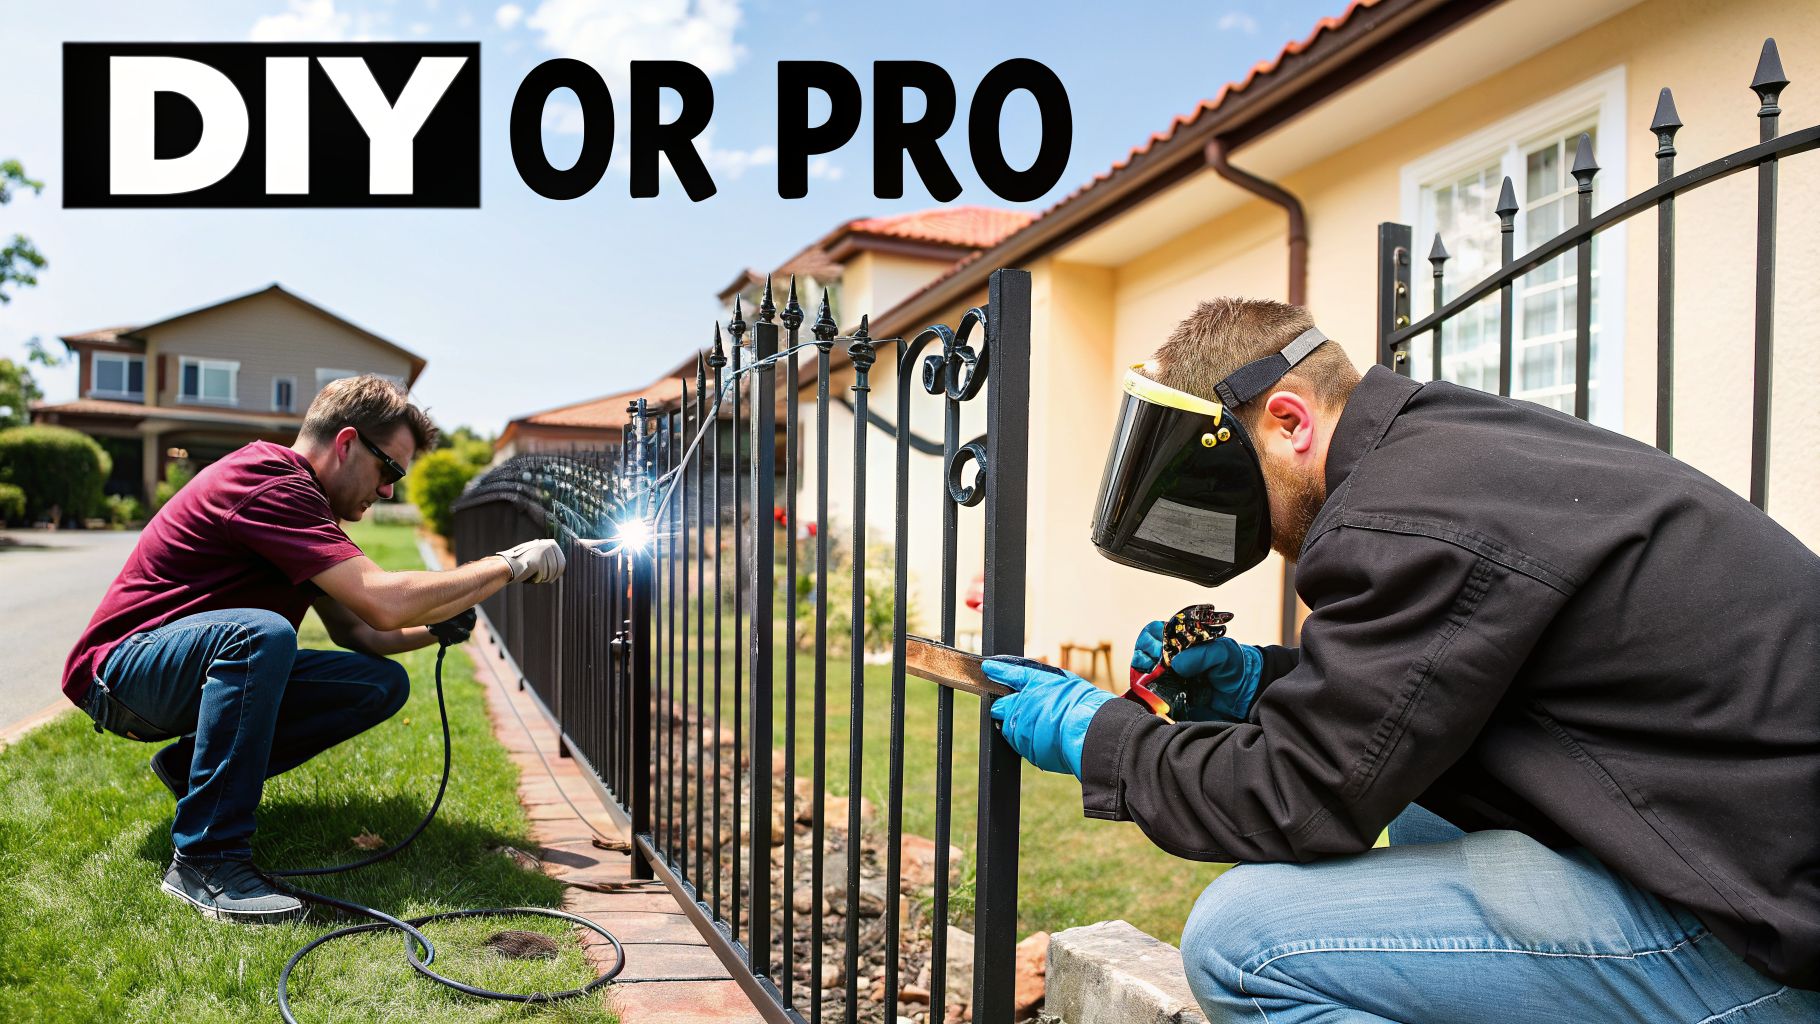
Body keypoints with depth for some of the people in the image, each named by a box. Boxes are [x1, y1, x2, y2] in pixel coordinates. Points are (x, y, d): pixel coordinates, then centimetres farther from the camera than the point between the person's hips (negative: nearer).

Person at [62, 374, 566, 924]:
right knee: (260, 632, -38)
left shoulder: (299, 496, 9)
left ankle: (194, 766, 7)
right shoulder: (269, 483, -23)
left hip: (209, 664, 9)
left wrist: (437, 628, -7)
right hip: (123, 669, -9)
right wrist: (508, 565, -24)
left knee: (381, 683, -6)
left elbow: (357, 631, 11)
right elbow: (385, 602, -33)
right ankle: (206, 858, -29)